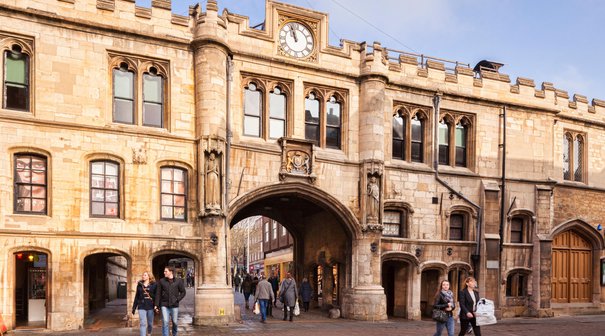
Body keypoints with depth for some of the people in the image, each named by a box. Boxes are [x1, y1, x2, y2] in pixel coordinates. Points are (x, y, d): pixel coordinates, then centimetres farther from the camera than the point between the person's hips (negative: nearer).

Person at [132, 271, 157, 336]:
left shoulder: (154, 285, 0)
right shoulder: (139, 285, 8)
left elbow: (156, 296, -1)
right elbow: (136, 297, 11)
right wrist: (134, 307, 10)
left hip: (150, 306, -1)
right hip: (141, 307, 1)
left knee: (150, 323, 11)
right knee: (142, 323, -7)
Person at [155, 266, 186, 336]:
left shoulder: (178, 281, 1)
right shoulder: (162, 281, 2)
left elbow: (183, 292, 6)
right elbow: (158, 293, 3)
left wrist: (177, 299, -8)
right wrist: (156, 305, -2)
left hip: (174, 305, 0)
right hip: (164, 305, 0)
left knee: (175, 322, 8)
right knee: (165, 322, -9)